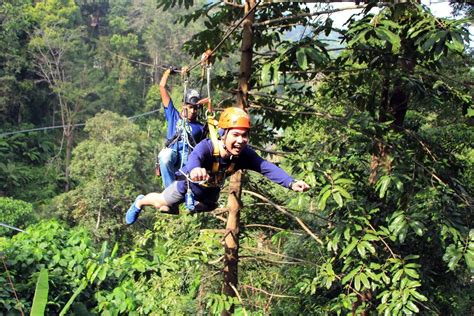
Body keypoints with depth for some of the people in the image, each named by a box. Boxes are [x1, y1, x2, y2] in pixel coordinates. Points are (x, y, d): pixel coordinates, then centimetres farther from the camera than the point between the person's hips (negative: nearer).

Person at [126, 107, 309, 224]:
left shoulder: (244, 155, -35)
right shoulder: (207, 147, -45)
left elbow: (267, 168, -48)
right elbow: (194, 158, -67)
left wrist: (291, 183, -65)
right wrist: (194, 170, -92)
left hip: (210, 193, 4)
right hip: (188, 185, -4)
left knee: (204, 209, 32)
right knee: (163, 204, 20)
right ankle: (139, 203, 52)